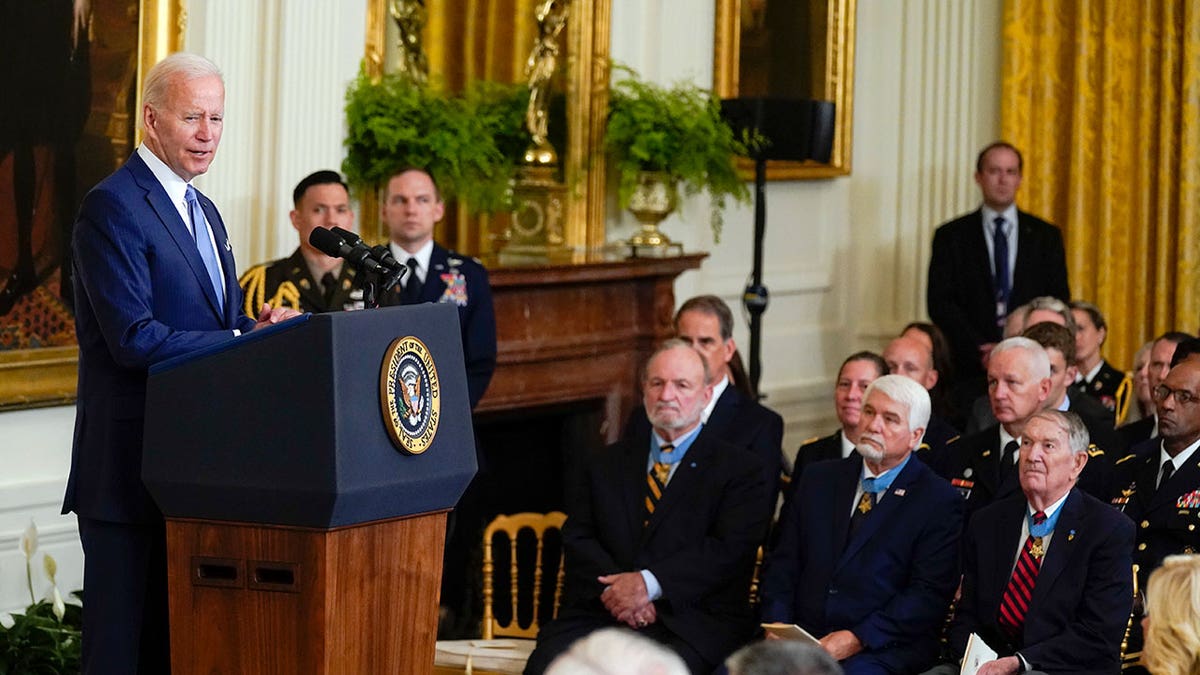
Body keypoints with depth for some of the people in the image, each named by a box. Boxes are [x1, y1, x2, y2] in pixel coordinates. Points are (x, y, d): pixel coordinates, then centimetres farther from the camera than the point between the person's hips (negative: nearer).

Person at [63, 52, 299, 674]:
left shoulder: (204, 212, 18)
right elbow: (135, 339, -20)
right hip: (131, 467, -9)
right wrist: (247, 342, -18)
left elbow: (224, 324, 18)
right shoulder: (112, 206, -11)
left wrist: (262, 329, -5)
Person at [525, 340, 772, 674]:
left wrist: (649, 584, -15)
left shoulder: (740, 469, 11)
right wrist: (614, 588, -11)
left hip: (690, 620, -3)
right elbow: (577, 539, 11)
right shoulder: (602, 466, 23)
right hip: (599, 614, 3)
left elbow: (729, 548, -3)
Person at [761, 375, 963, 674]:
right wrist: (777, 625, -4)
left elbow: (928, 594, -6)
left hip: (880, 649, -4)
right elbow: (782, 563, 15)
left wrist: (857, 638, -15)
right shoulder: (818, 479, 18)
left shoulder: (938, 501, 2)